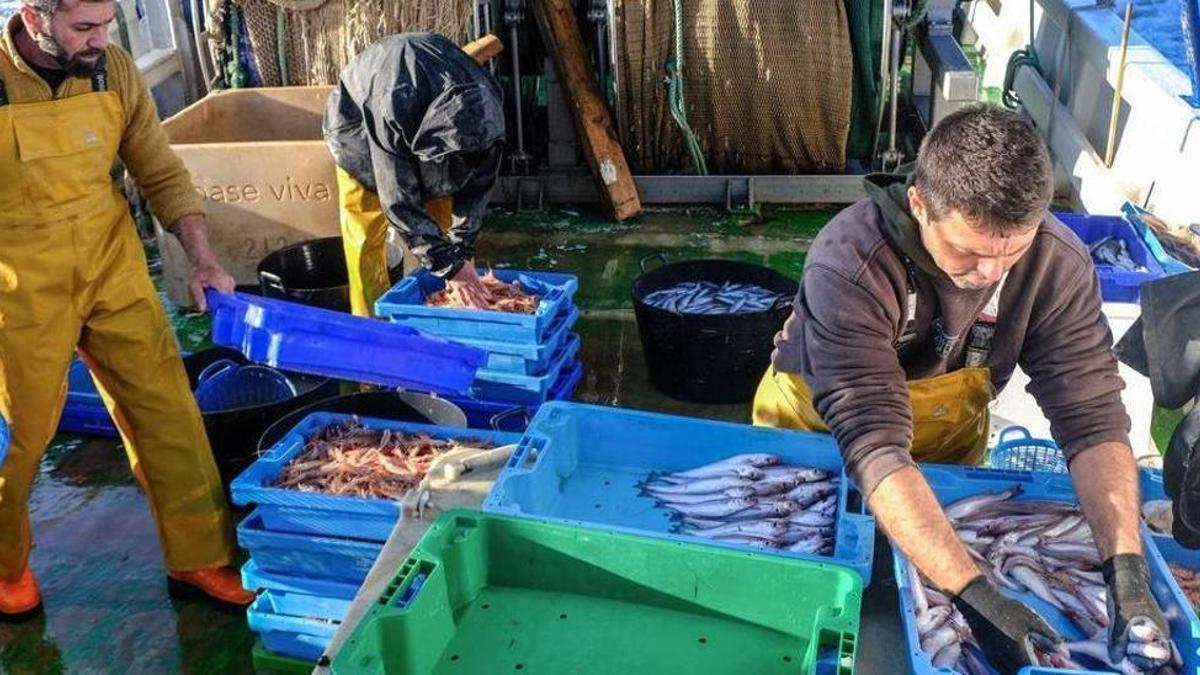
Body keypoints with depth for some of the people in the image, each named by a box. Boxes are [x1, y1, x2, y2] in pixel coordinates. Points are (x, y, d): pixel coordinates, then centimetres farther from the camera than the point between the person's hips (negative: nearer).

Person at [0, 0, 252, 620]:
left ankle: (199, 557, 19)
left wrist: (202, 259, -5)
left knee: (167, 408, 4)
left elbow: (160, 172, 3)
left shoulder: (114, 69, -4)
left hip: (113, 269, 4)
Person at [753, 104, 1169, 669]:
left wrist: (1126, 564, -42)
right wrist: (975, 594, -53)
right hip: (816, 428, -3)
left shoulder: (1058, 262, -27)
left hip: (948, 433, 3)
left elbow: (1091, 415, -26)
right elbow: (874, 443, -46)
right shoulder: (847, 265, -41)